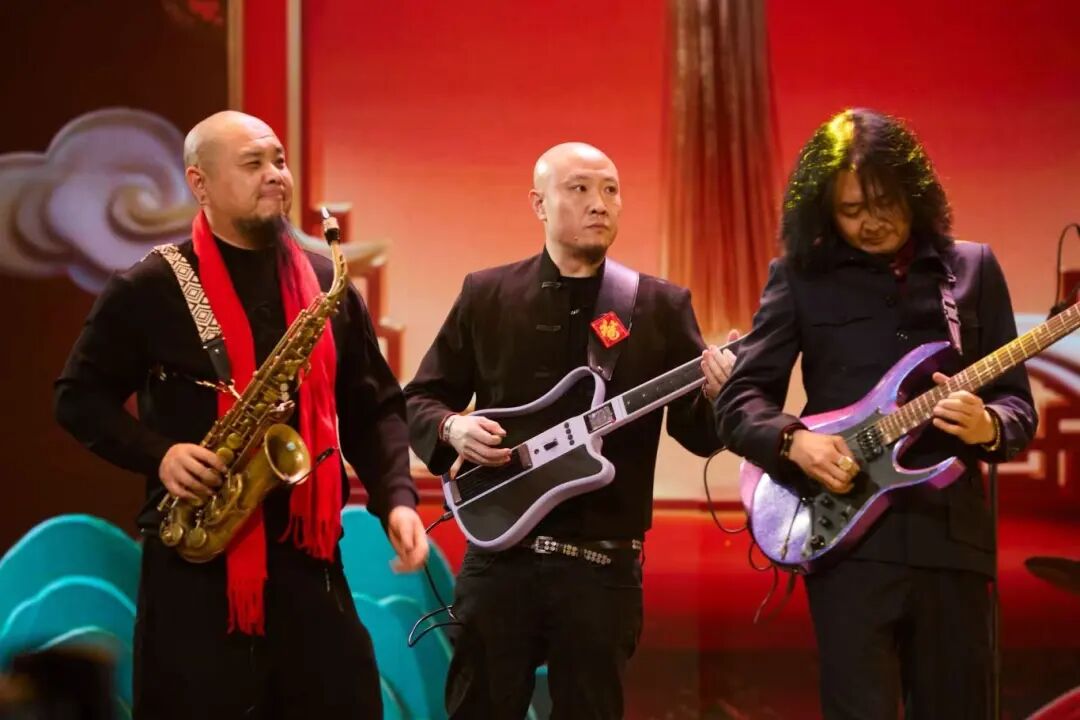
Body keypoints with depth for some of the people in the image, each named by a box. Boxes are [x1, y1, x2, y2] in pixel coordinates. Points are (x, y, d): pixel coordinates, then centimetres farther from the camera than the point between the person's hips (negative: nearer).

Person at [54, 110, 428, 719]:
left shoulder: (327, 285, 10)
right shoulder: (150, 289, -1)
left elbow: (375, 408, 14)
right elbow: (80, 396, 4)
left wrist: (397, 498, -2)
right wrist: (157, 454, -12)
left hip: (309, 552, 3)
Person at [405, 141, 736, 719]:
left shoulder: (661, 307, 3)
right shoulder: (486, 294, 4)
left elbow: (697, 434, 2)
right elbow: (419, 398, 10)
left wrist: (714, 397, -20)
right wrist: (452, 427, -11)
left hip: (604, 562, 0)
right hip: (500, 553, 0)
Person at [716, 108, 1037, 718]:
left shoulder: (973, 268, 10)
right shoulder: (803, 274, 6)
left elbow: (1018, 403, 11)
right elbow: (737, 403, 5)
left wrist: (989, 427, -12)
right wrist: (792, 441, -15)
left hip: (953, 531, 2)